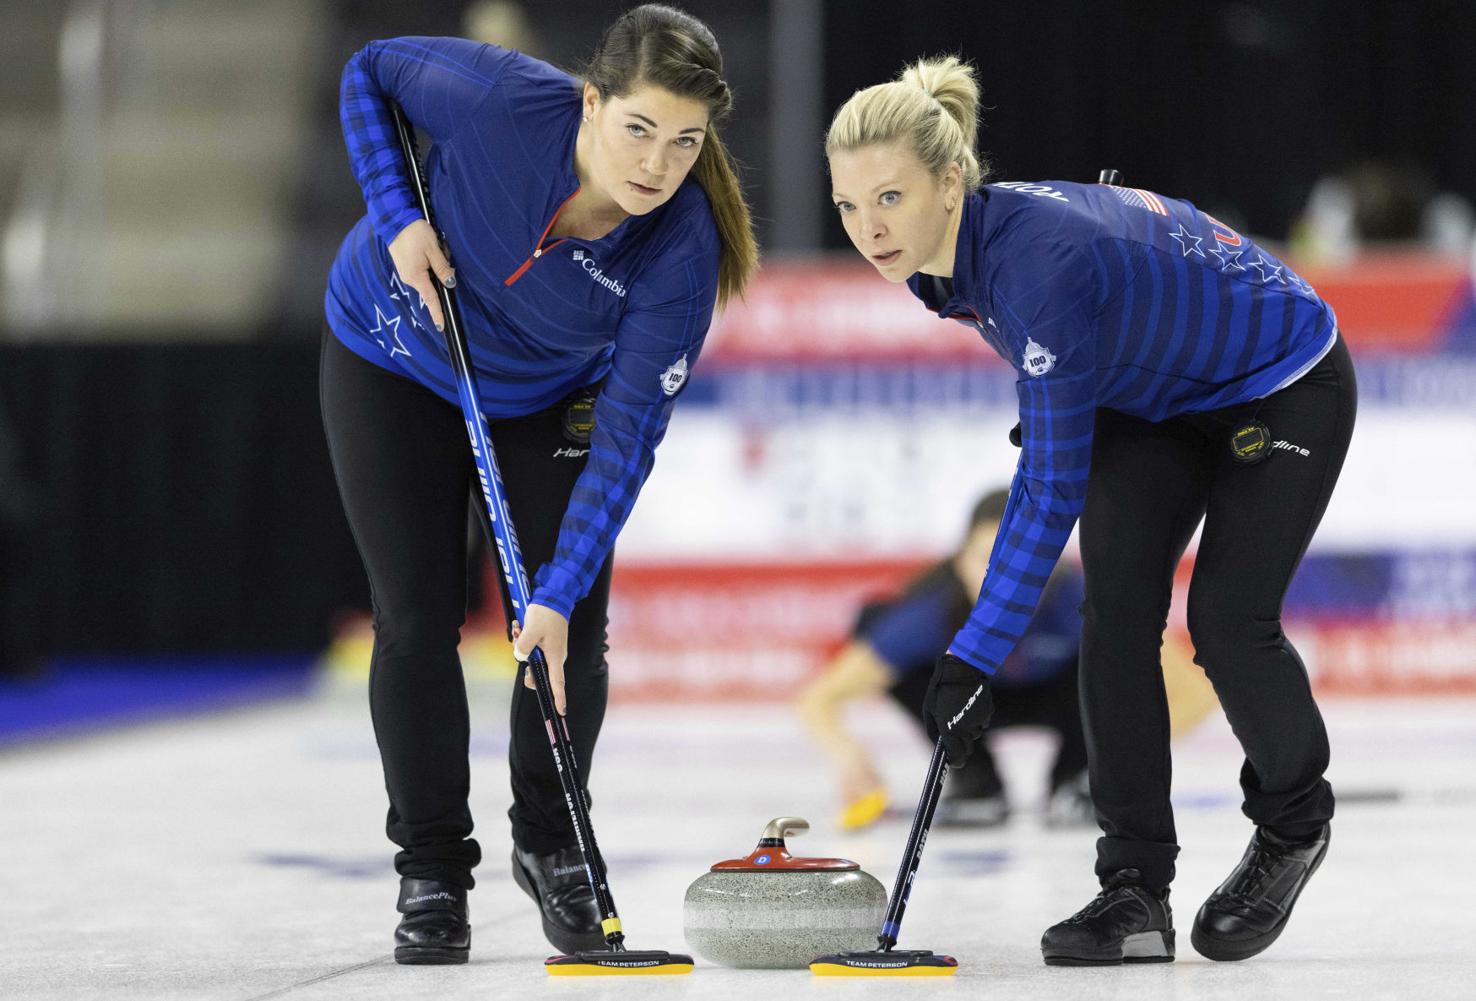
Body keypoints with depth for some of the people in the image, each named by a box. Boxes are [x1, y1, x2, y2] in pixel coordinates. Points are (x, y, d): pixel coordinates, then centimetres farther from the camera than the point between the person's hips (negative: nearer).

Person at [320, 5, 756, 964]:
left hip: (549, 397, 1)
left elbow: (628, 436, -28)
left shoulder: (682, 249, -31)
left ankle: (552, 846, 21)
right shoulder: (500, 101, -36)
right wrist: (398, 219, -26)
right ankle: (432, 869, 10)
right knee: (418, 619, -4)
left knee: (570, 625, -4)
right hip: (394, 367, -1)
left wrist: (560, 592, -34)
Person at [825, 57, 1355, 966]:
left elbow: (1052, 489, -37)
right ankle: (1136, 887, -7)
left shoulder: (1042, 264, -39)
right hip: (1158, 395, 8)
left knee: (1228, 619, -12)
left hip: (1283, 387, -8)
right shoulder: (947, 258, -14)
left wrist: (976, 657, -36)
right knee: (1118, 602, -9)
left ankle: (1294, 823, 19)